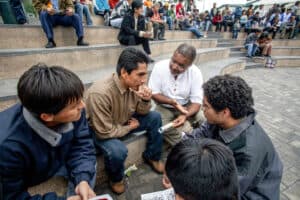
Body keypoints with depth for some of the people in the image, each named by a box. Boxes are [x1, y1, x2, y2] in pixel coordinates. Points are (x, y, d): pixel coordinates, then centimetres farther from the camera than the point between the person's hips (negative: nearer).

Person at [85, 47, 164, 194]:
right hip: (101, 131, -6)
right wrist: (130, 127, -15)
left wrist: (146, 101, -25)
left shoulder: (134, 84, -16)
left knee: (155, 117, -6)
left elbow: (142, 113, -2)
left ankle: (151, 156, 17)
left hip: (124, 120, 6)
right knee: (117, 151, -34)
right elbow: (106, 132, -29)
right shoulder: (100, 93, -36)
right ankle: (116, 179, 5)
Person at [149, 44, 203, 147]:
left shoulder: (195, 73, -15)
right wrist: (171, 102, -28)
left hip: (186, 107, 1)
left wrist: (185, 116, -35)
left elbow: (197, 101, -15)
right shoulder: (160, 66, -17)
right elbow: (153, 94, -11)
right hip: (164, 107, -1)